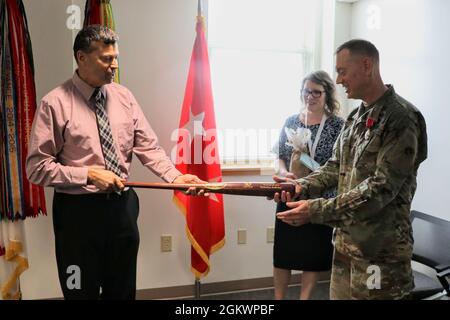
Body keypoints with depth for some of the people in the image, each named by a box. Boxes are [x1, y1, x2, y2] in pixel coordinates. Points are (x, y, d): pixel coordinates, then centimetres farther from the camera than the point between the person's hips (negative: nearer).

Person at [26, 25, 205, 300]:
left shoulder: (124, 97, 2)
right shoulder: (55, 103, -11)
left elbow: (148, 147, -2)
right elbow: (37, 168, -12)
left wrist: (175, 176, -17)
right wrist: (89, 174, -19)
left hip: (122, 205, 4)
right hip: (78, 210, -4)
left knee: (123, 290, 20)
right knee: (82, 292, 13)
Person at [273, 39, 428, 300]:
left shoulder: (400, 119, -16)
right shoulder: (356, 117, 11)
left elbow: (382, 187, -22)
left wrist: (316, 211, -24)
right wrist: (302, 187, -4)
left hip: (380, 249, -7)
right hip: (346, 239, 7)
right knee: (341, 294, 17)